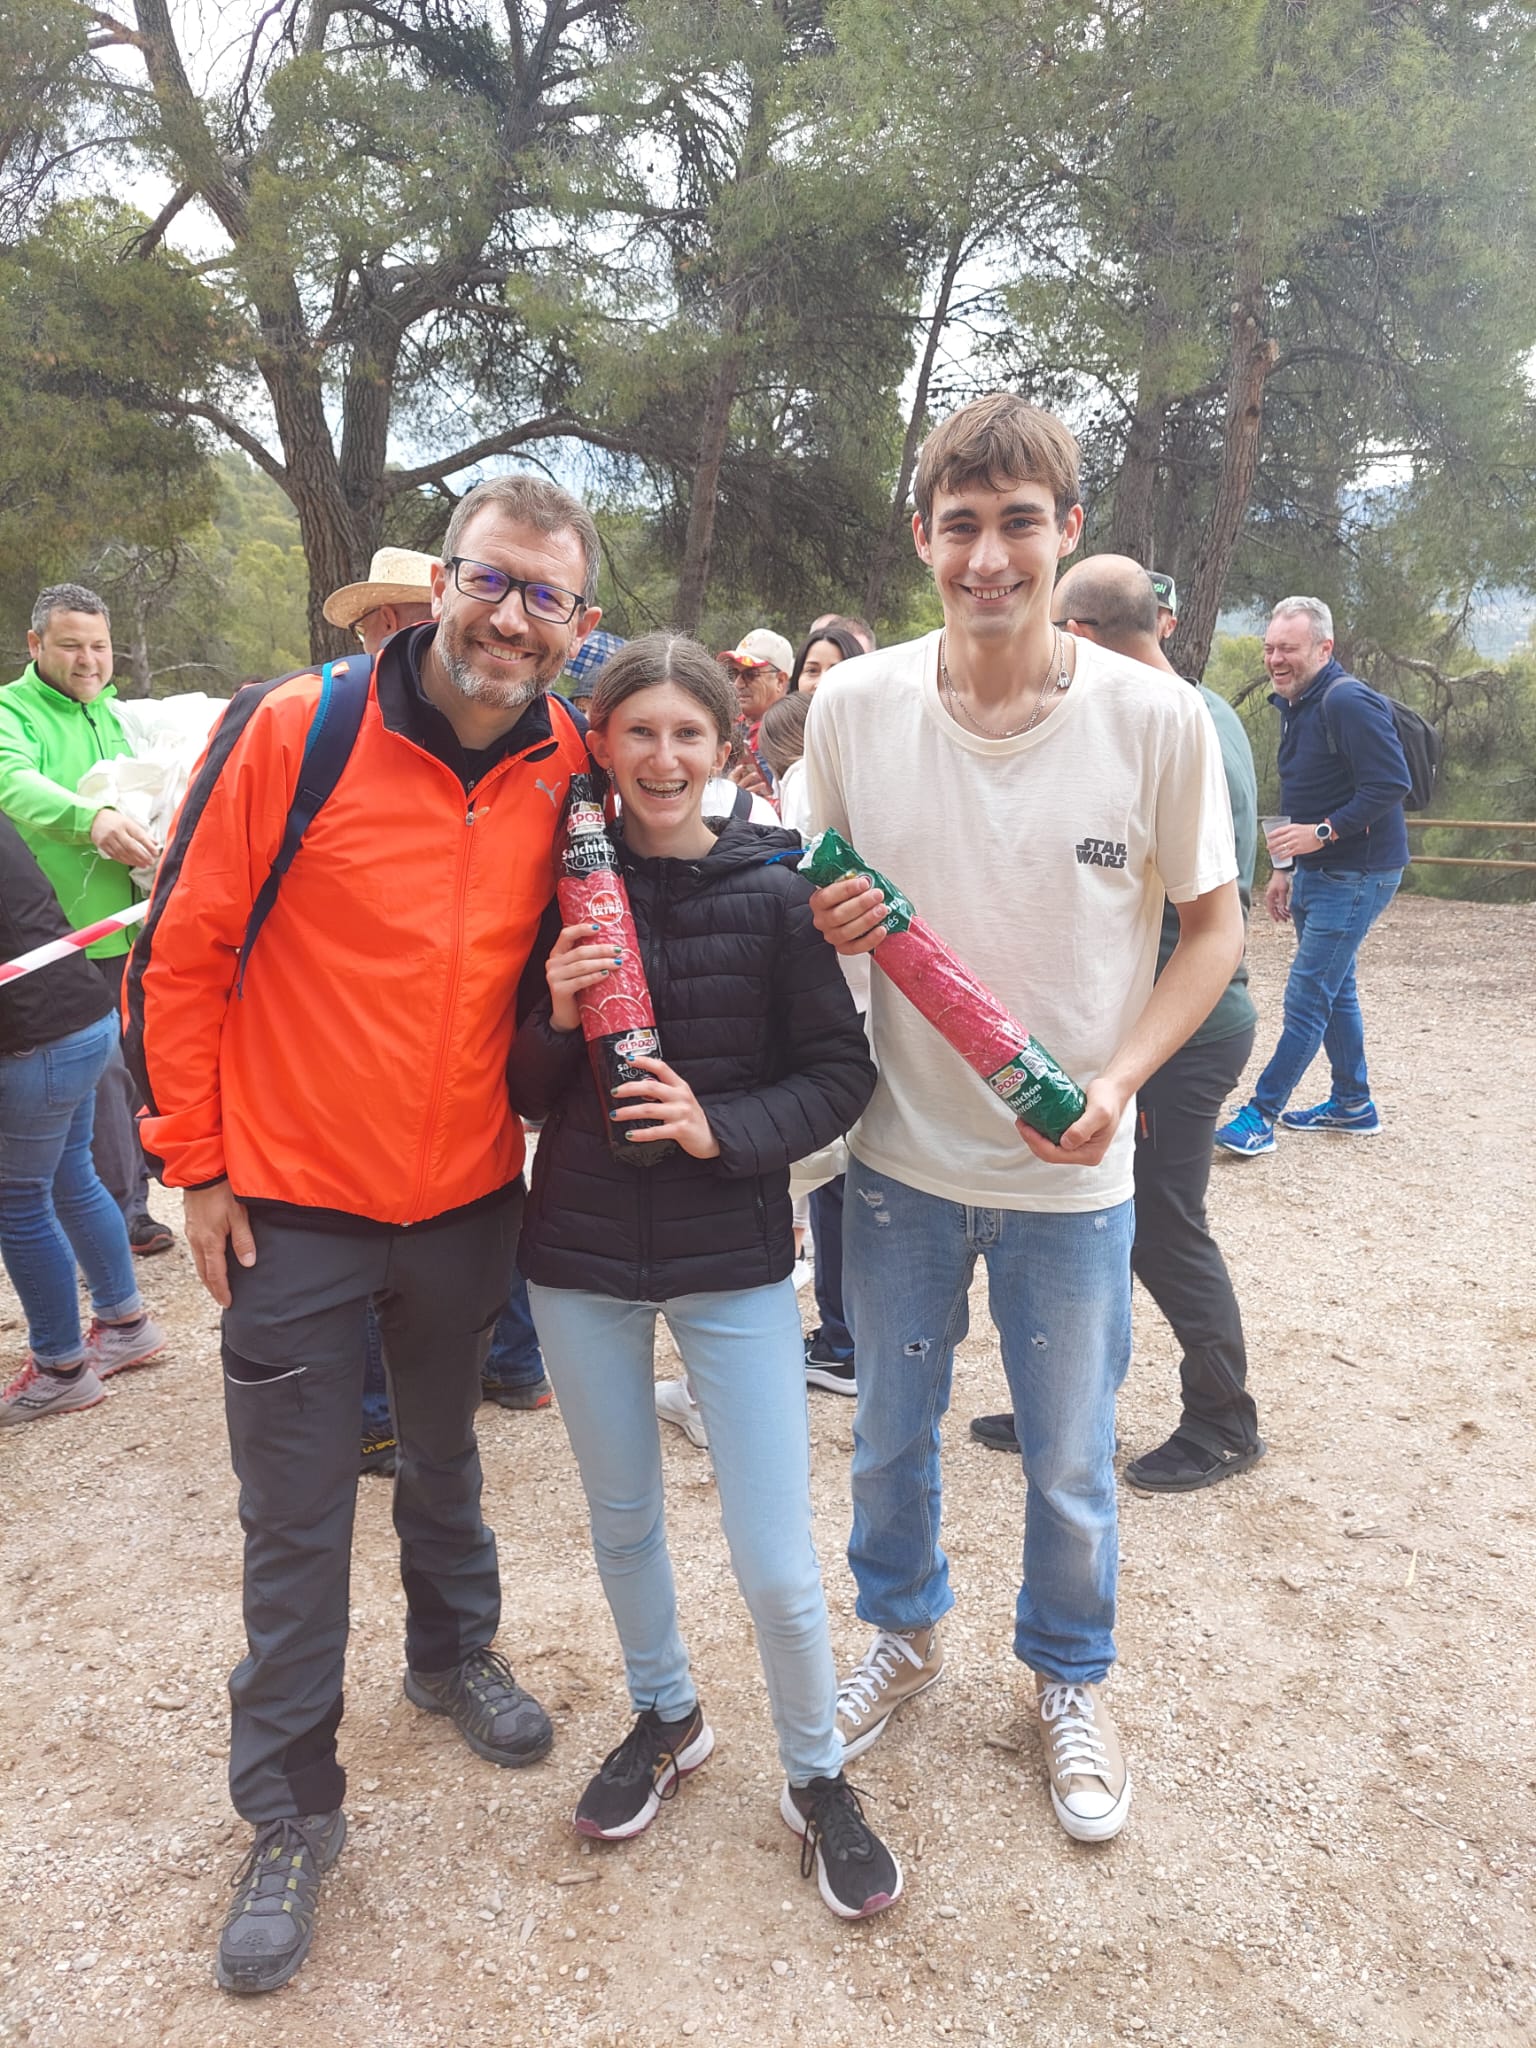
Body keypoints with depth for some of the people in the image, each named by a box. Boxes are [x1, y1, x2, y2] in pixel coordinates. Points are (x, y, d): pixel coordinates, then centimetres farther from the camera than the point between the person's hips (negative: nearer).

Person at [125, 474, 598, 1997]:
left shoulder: (571, 766, -4)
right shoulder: (291, 732, -15)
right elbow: (181, 956, -9)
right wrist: (198, 1164, -6)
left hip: (469, 1195, 3)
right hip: (293, 1202, -3)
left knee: (442, 1453, 25)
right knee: (296, 1522, 8)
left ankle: (454, 1650, 51)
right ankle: (290, 1812, 27)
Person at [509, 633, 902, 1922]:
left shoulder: (772, 893, -9)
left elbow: (842, 1075, -6)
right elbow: (521, 1090, 2)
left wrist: (723, 1126, -21)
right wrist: (559, 1018, -18)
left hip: (734, 1259, -2)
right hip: (581, 1255, 3)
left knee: (778, 1564, 1)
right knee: (623, 1521, 20)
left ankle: (817, 1776, 29)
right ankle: (665, 1717, 46)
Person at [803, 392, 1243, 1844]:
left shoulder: (1156, 718, -11)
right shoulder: (852, 707, -6)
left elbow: (1214, 923, -2)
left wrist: (1122, 1074, -16)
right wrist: (823, 919, -17)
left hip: (1072, 1175, -1)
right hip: (901, 1155, 2)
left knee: (1070, 1466, 15)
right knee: (890, 1434, 20)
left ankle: (1069, 1681, 43)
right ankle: (903, 1631, 48)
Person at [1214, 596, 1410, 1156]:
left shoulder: (1348, 702, -19)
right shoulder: (1295, 705, 12)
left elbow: (1391, 784, -25)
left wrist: (1324, 833, -27)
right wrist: (1285, 868, 21)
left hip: (1356, 875, -10)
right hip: (1318, 873, 10)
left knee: (1307, 997, -7)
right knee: (1334, 990, 17)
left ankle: (1262, 1112, -1)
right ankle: (1353, 1105, 30)